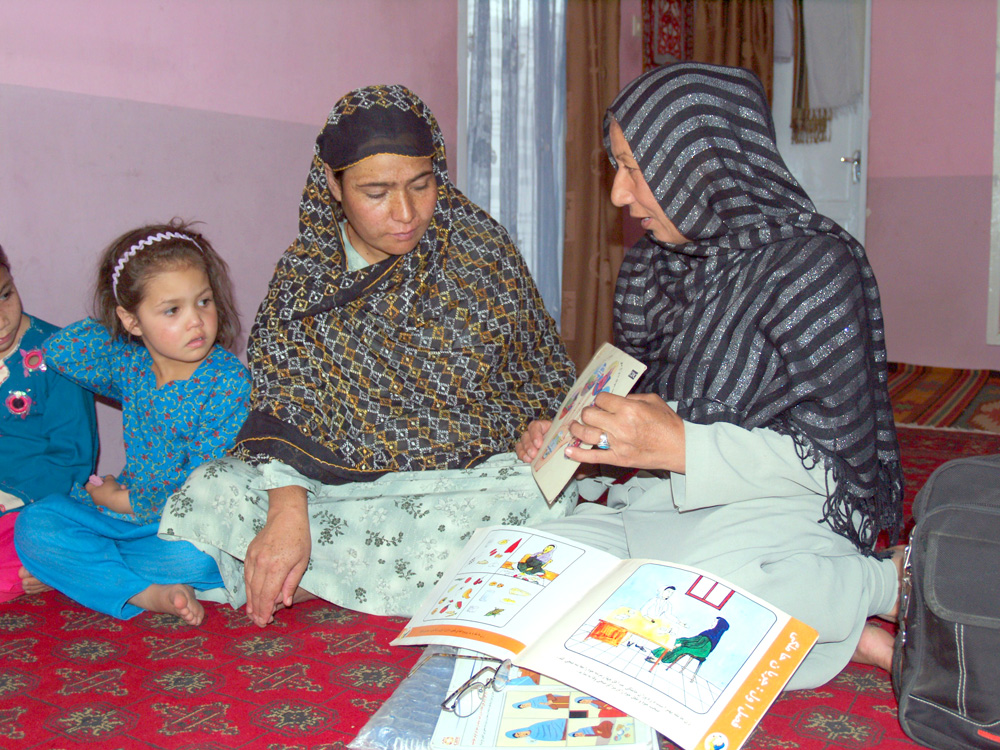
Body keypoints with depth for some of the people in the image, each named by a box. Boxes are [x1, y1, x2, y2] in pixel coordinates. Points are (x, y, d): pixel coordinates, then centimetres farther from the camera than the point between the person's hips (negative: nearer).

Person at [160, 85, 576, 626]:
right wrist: (289, 506, -25)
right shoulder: (305, 271, 3)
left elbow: (543, 382, 9)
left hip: (468, 478, 0)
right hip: (335, 477, 1)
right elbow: (281, 400, -7)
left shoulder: (481, 249, 1)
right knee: (207, 494, -21)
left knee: (534, 500, -34)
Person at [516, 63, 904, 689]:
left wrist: (682, 447, -25)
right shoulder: (656, 260, 10)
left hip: (783, 508, -7)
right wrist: (568, 433, -1)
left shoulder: (813, 262, -12)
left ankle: (892, 579, -9)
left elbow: (838, 456, -15)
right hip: (660, 505, 8)